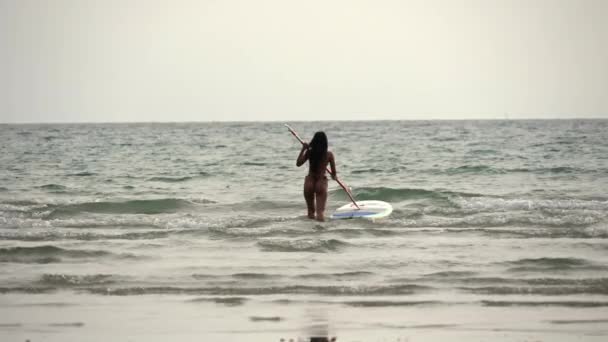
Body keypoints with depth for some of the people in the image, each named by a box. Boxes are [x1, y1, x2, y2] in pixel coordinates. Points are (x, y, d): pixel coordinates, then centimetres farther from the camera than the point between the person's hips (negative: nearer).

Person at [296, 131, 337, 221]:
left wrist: (303, 150, 8)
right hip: (322, 182, -1)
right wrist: (334, 176, 24)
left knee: (311, 211, 18)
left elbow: (298, 163, 5)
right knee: (321, 211, -5)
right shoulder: (329, 155, -5)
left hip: (309, 181, 1)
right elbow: (334, 173, 0)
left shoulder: (309, 152, -5)